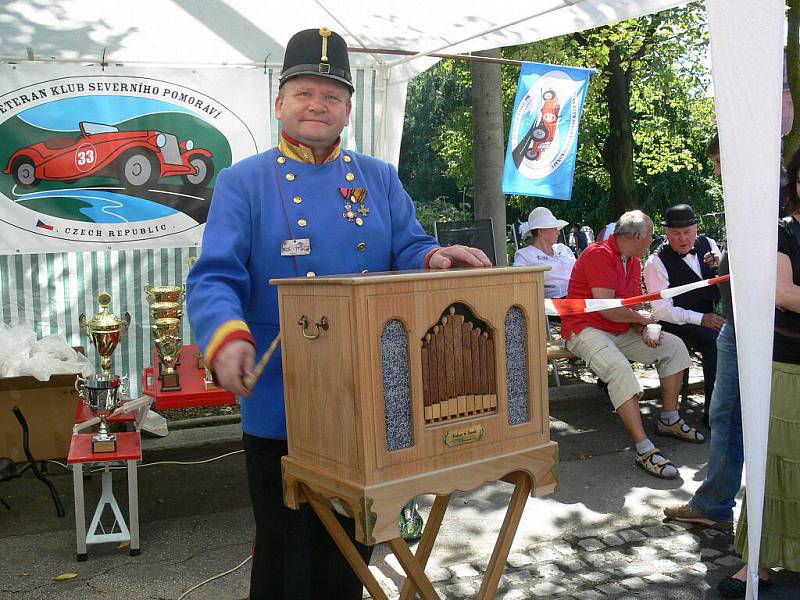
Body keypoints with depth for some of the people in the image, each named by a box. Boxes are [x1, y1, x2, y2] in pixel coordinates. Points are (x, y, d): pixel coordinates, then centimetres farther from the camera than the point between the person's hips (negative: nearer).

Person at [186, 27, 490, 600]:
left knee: (351, 545, 19)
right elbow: (215, 278, -10)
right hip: (281, 406, -3)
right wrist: (228, 336, -30)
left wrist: (435, 259, -19)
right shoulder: (243, 182, -1)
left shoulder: (380, 179, 10)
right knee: (286, 553, 10)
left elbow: (407, 251, 6)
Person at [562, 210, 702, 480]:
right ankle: (644, 450, -33)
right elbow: (606, 309, -23)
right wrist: (641, 318, -6)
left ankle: (669, 420, 13)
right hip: (586, 329, -9)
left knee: (674, 346, 4)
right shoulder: (599, 255, -17)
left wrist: (644, 330, -9)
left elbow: (635, 305, 13)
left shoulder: (634, 261, 13)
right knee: (620, 368, -34)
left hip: (621, 331, 10)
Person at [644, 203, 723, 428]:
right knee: (714, 340, -32)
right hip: (679, 323, -5)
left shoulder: (708, 244, 8)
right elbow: (662, 310, -11)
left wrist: (720, 266, -10)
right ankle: (713, 411, -20)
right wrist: (701, 319, -20)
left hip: (716, 315, 5)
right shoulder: (656, 262, -8)